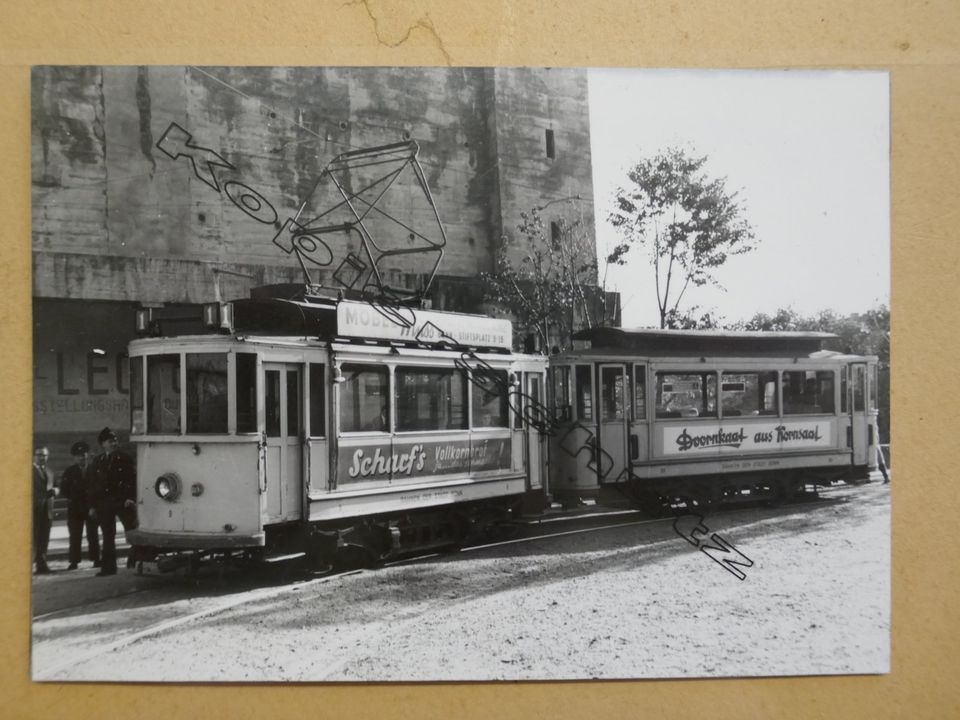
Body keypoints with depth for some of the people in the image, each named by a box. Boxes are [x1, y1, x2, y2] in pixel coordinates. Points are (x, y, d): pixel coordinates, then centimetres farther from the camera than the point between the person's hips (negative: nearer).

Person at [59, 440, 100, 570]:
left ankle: (96, 560, 8)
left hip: (91, 507, 0)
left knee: (93, 535, 3)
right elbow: (64, 491, 3)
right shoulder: (69, 472, 6)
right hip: (75, 508, 0)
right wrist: (73, 497, -9)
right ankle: (74, 562, -1)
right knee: (75, 536, -2)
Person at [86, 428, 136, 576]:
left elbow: (132, 479, -1)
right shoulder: (97, 462, 10)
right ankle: (109, 566, 11)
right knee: (108, 536, 6)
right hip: (103, 503, 3)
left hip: (123, 501, -3)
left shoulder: (124, 459, 2)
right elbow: (91, 484, 11)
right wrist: (92, 505, 5)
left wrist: (131, 498, -14)